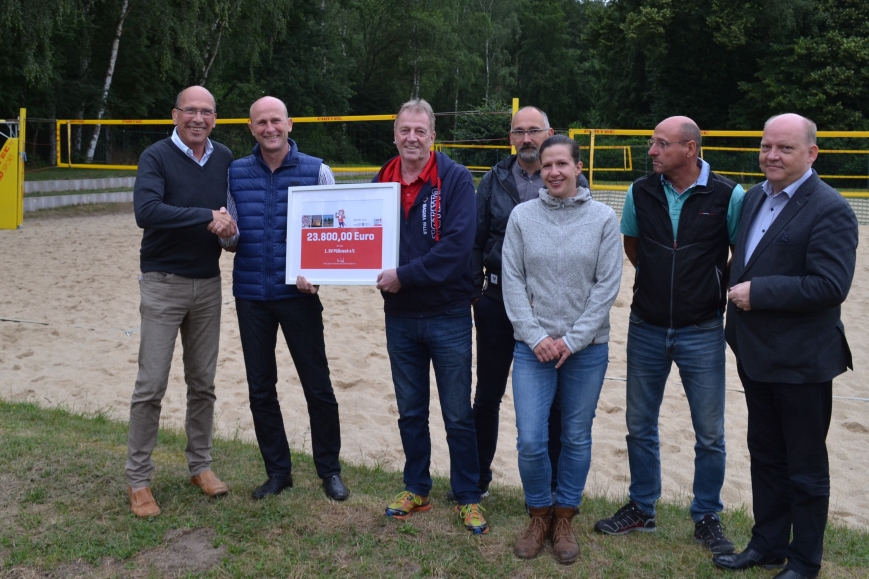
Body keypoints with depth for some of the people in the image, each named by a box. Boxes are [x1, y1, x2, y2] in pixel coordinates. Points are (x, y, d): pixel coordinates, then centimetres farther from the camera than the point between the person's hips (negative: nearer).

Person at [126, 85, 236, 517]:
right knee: (151, 385, -2)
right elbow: (146, 211, -25)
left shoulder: (224, 158, 6)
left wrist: (230, 224, -7)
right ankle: (138, 479, 10)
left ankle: (200, 464, 26)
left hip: (208, 283, 5)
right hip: (163, 283, -4)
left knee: (203, 382, 12)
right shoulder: (156, 157, -9)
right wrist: (207, 217, -24)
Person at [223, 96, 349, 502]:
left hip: (298, 293, -3)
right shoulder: (236, 173, 6)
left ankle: (329, 469, 20)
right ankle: (278, 470, 26)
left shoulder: (316, 171, -2)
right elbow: (233, 238, 10)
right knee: (260, 388, 10)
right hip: (251, 295, 3)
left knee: (317, 386, 3)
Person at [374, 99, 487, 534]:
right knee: (410, 412, 15)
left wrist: (404, 275, -20)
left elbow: (457, 244, -19)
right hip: (399, 317, 4)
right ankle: (416, 489, 30)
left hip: (448, 315, -4)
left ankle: (468, 497, 20)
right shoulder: (382, 181, 6)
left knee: (458, 415, 5)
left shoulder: (455, 178, -9)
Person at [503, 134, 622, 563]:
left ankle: (564, 518, 29)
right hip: (533, 347, 0)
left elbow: (607, 285, -4)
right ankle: (539, 514, 21)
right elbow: (513, 282, -1)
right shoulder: (522, 216, 0)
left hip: (587, 349, 0)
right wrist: (536, 336, -9)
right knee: (530, 441, -3)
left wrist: (572, 340, -9)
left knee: (577, 439, 10)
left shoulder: (603, 218, -2)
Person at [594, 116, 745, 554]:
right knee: (639, 425, 12)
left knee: (709, 434, 7)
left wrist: (724, 294, 1)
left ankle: (707, 517, 26)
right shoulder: (641, 193, -1)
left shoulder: (727, 196, -11)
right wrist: (658, 279, 10)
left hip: (701, 332, -3)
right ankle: (641, 509, 30)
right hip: (646, 328, 3)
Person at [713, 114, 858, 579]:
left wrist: (757, 292, -21)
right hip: (756, 353, 8)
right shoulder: (755, 197, 9)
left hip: (801, 361, -8)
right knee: (765, 455, 19)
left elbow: (831, 285, -25)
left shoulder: (830, 210, -16)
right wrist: (737, 290, 3)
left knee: (805, 467, 8)